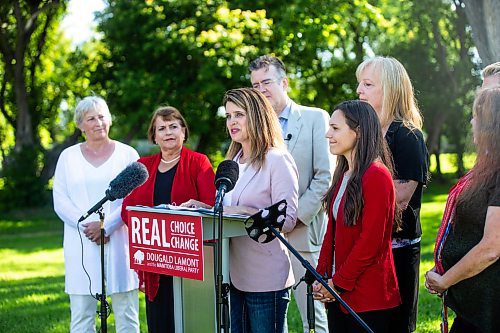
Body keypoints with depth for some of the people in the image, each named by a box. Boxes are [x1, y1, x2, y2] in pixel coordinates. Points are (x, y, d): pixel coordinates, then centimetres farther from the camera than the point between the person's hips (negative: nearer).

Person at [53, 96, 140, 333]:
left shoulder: (127, 154, 7)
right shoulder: (68, 156, 12)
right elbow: (60, 201, 5)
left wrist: (106, 225, -13)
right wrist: (87, 226, -9)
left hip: (120, 242, -1)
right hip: (81, 245, 1)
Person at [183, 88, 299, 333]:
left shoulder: (277, 160, -9)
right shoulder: (233, 161, 16)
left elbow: (287, 220, -17)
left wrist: (244, 212, -24)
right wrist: (205, 208, 3)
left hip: (266, 279, -8)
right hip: (234, 276, 8)